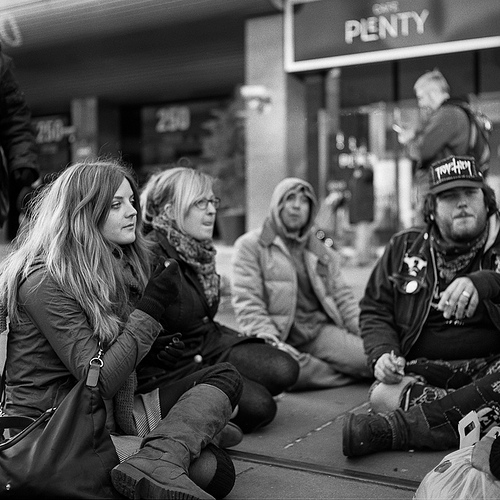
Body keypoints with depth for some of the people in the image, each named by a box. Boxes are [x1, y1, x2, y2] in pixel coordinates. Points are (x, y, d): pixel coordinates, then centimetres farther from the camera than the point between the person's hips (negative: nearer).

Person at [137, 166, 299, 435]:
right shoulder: (150, 256, -20)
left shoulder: (199, 251, 9)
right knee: (258, 405, -21)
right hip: (166, 369, -8)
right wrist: (207, 373, -17)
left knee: (283, 369, -12)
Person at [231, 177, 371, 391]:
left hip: (321, 330, 3)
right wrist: (273, 343, -19)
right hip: (280, 334, -3)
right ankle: (348, 374, -15)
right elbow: (247, 303, -5)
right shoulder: (250, 245, 4)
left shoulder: (322, 252, 20)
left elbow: (343, 298, 18)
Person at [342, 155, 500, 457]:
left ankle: (393, 428, -30)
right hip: (423, 368, 1)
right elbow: (375, 311, 13)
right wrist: (383, 352, -7)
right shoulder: (404, 248, 13)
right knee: (382, 396, -29)